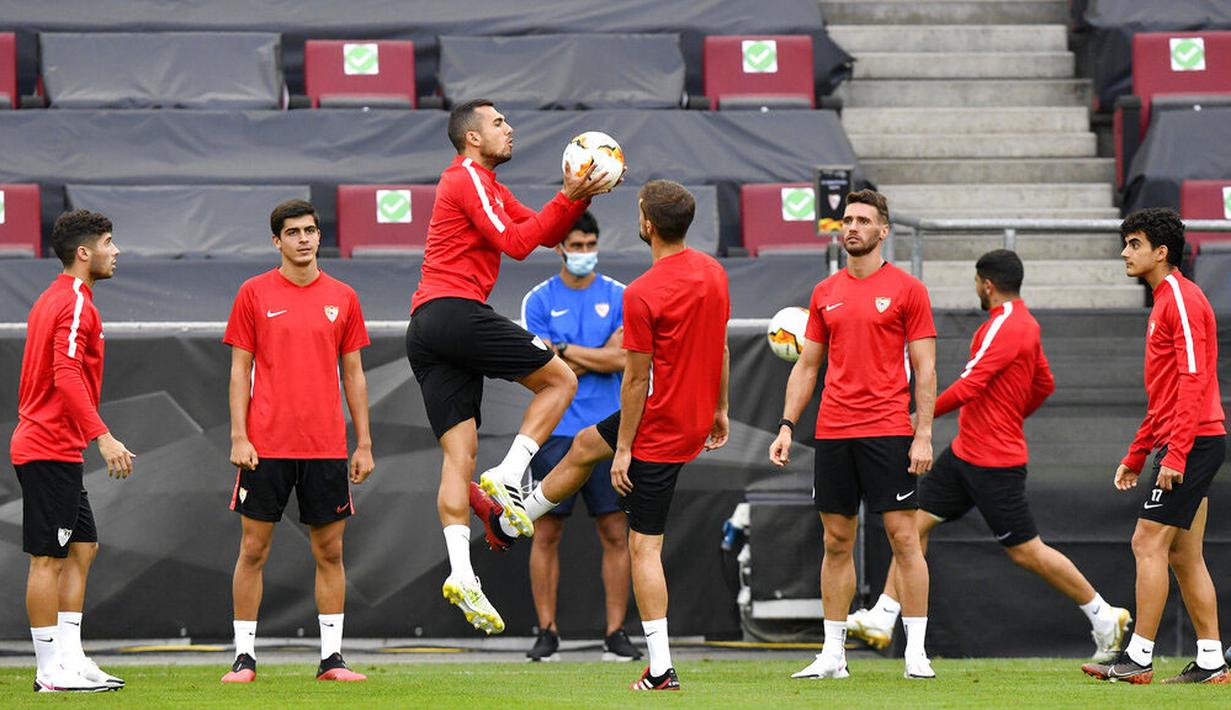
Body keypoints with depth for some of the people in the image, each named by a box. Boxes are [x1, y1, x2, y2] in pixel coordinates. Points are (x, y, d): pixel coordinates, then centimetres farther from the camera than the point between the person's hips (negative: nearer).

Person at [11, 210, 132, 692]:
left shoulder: (52, 300, 17)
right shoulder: (75, 304, -14)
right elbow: (67, 377, -24)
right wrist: (102, 437, -27)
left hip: (45, 447, 10)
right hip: (52, 450, -10)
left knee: (82, 548, 11)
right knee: (48, 558, -7)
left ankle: (69, 660, 11)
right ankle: (51, 672, -4)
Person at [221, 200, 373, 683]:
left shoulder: (341, 298, 8)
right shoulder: (254, 294, 2)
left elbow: (353, 374, 11)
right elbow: (240, 370, 2)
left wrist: (364, 444, 7)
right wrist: (238, 437, -6)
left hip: (326, 445, 2)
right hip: (266, 444, -2)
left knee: (330, 551, 3)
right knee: (254, 548, 0)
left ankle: (332, 657, 9)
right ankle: (245, 656, 6)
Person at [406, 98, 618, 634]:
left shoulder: (487, 185, 29)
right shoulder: (469, 178, -2)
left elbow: (547, 232, 28)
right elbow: (515, 243, -11)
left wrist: (578, 197, 12)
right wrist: (568, 198, -7)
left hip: (424, 331, 10)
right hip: (456, 310, -10)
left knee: (460, 452, 0)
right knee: (560, 379, 1)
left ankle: (460, 572, -12)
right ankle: (507, 478, -11)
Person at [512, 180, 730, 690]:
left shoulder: (641, 295, -25)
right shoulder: (713, 272, 0)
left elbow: (636, 379, -19)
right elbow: (720, 348, 12)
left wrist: (623, 450, -11)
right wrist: (719, 409, 24)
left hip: (659, 430, -9)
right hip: (697, 417, 9)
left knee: (644, 547, 4)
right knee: (584, 444, 28)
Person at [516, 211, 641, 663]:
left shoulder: (620, 298, 6)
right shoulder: (539, 300, 4)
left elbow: (622, 361, -6)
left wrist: (565, 350, -6)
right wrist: (599, 356, -6)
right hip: (554, 432, -1)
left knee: (615, 535, 0)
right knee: (547, 533, 0)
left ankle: (616, 634, 5)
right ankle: (547, 633, 6)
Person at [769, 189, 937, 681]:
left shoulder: (906, 289, 0)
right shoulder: (825, 294, 12)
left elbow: (925, 369, -2)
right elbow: (806, 366, 16)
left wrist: (923, 436, -10)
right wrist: (786, 427, 7)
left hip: (887, 432, -4)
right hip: (833, 432, 4)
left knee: (903, 537, -5)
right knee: (836, 541, 7)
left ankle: (916, 652, -3)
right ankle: (832, 654, 11)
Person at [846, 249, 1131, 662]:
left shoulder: (1004, 326, -18)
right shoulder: (1025, 324, 13)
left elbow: (970, 385, -25)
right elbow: (1044, 385, 23)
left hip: (994, 464, -10)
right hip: (965, 453, 10)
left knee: (1026, 551, -3)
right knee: (916, 521, 4)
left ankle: (1104, 618, 8)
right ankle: (882, 619, 3)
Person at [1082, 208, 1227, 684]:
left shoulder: (1182, 300, -11)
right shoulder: (1165, 301, 21)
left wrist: (1175, 453, -25)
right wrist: (1136, 455, 24)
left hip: (1191, 441, -10)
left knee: (1149, 542, -10)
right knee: (1184, 556, 9)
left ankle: (1139, 658, -10)